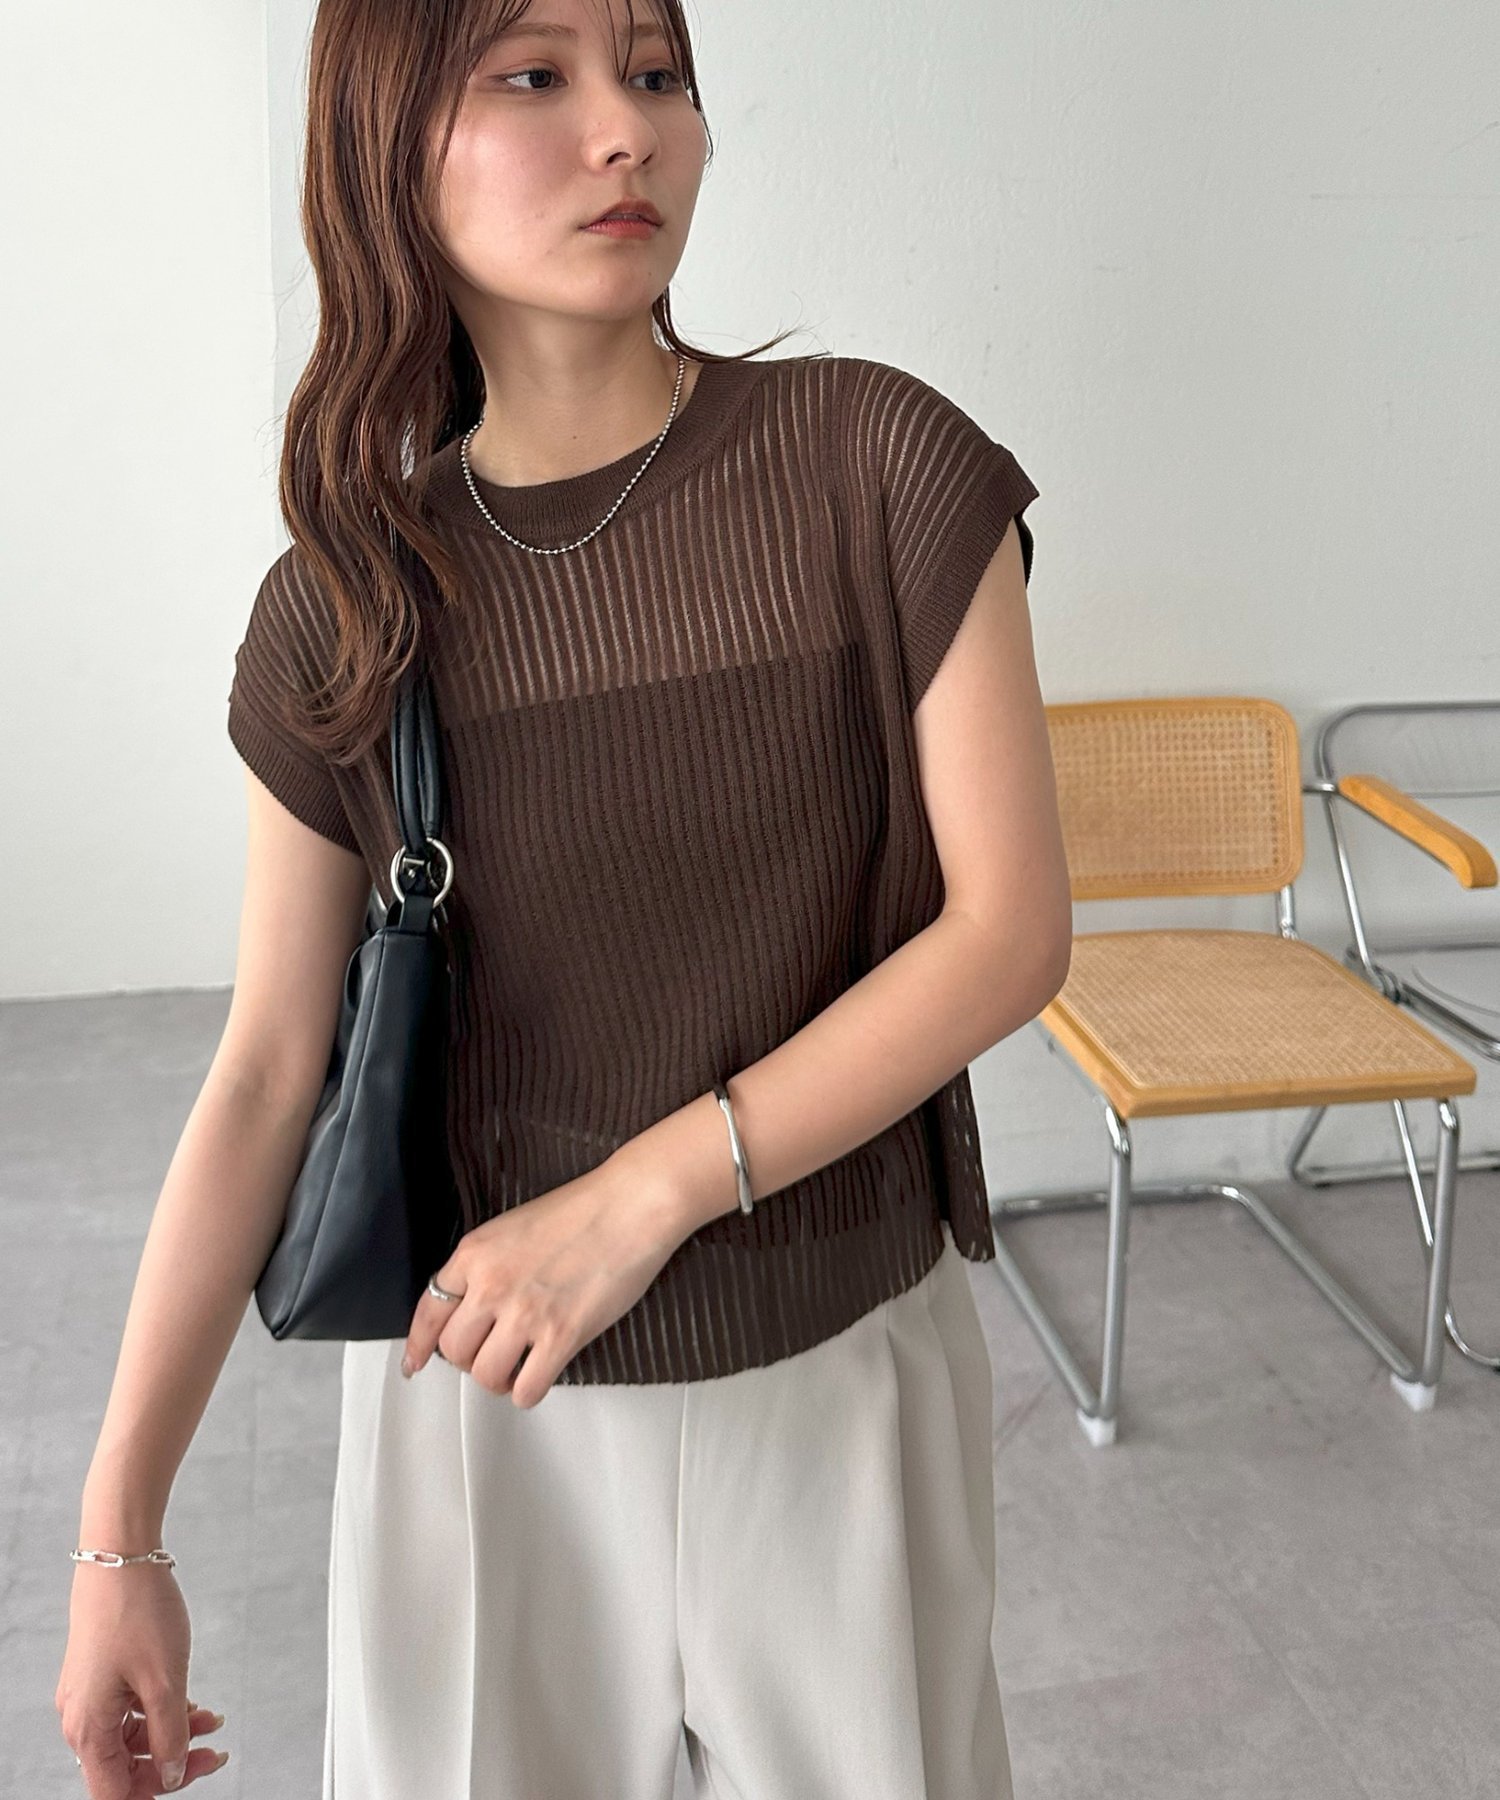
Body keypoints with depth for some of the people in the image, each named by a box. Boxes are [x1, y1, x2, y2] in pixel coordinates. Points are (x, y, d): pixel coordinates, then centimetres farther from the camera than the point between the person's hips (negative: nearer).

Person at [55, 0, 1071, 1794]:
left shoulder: (879, 465, -11)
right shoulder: (348, 603, -6)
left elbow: (1012, 925, -12)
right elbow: (266, 1072, -4)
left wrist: (649, 1190, -19)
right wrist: (117, 1529, -3)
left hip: (841, 1369, 0)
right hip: (480, 1388, 1)